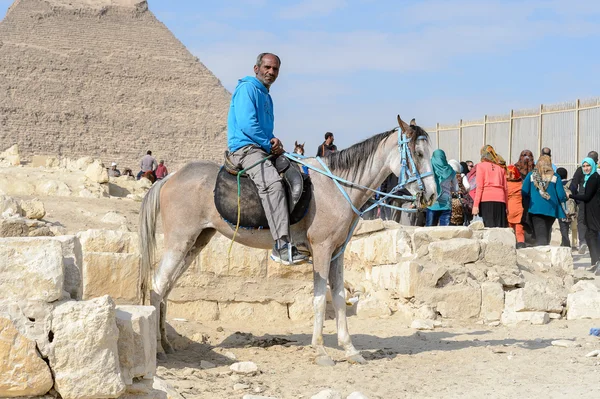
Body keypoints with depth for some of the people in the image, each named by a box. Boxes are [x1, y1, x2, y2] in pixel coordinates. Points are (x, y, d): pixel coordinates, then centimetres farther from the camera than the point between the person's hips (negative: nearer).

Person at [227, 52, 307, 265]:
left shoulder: (266, 96, 23)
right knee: (272, 182, -33)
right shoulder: (247, 89, -6)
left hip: (263, 149, 10)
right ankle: (282, 245, -42)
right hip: (244, 147, -10)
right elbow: (246, 124, -18)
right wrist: (269, 144, -10)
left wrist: (274, 142, 5)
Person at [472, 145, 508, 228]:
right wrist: (506, 205, 13)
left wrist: (475, 205, -3)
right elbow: (505, 187, 12)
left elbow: (479, 186, -2)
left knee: (489, 227, -8)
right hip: (500, 198, 3)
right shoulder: (501, 166, 16)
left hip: (487, 199, -3)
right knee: (500, 227, 2)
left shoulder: (481, 165, 6)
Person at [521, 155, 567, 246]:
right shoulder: (555, 176, 2)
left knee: (540, 236, -6)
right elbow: (561, 196, 0)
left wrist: (529, 203, 17)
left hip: (535, 209, -1)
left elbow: (524, 193, 0)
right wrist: (565, 197, 23)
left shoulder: (531, 175, 2)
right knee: (547, 234, 15)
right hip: (551, 210, 1)